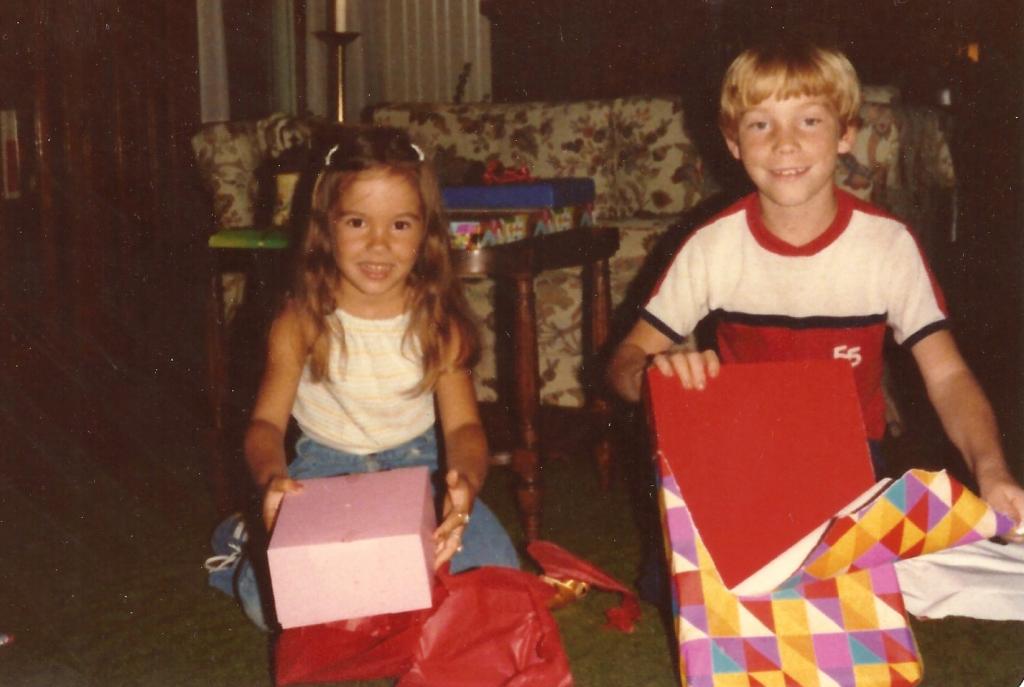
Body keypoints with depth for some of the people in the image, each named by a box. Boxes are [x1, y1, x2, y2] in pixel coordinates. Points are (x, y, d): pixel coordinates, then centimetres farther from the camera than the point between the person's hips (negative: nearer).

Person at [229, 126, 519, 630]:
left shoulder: (436, 320, -11)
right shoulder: (302, 321, -13)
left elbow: (462, 423, -15)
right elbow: (267, 421, -16)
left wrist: (466, 481, -40)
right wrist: (271, 478, -41)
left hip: (415, 464, 2)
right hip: (324, 467, -1)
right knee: (266, 600, -23)